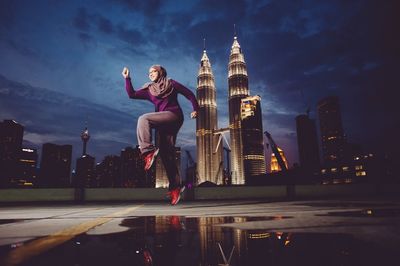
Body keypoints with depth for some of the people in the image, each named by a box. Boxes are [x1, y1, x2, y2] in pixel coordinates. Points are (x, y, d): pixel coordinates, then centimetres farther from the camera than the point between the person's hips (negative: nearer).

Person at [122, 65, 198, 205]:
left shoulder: (171, 83, 9)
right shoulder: (149, 90, 20)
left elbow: (189, 94, 9)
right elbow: (132, 94, 10)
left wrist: (195, 109, 2)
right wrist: (127, 78, 4)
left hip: (174, 115, -6)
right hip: (164, 122, 6)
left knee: (143, 119, -25)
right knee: (167, 154, -1)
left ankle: (148, 151, -31)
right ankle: (175, 186, 4)